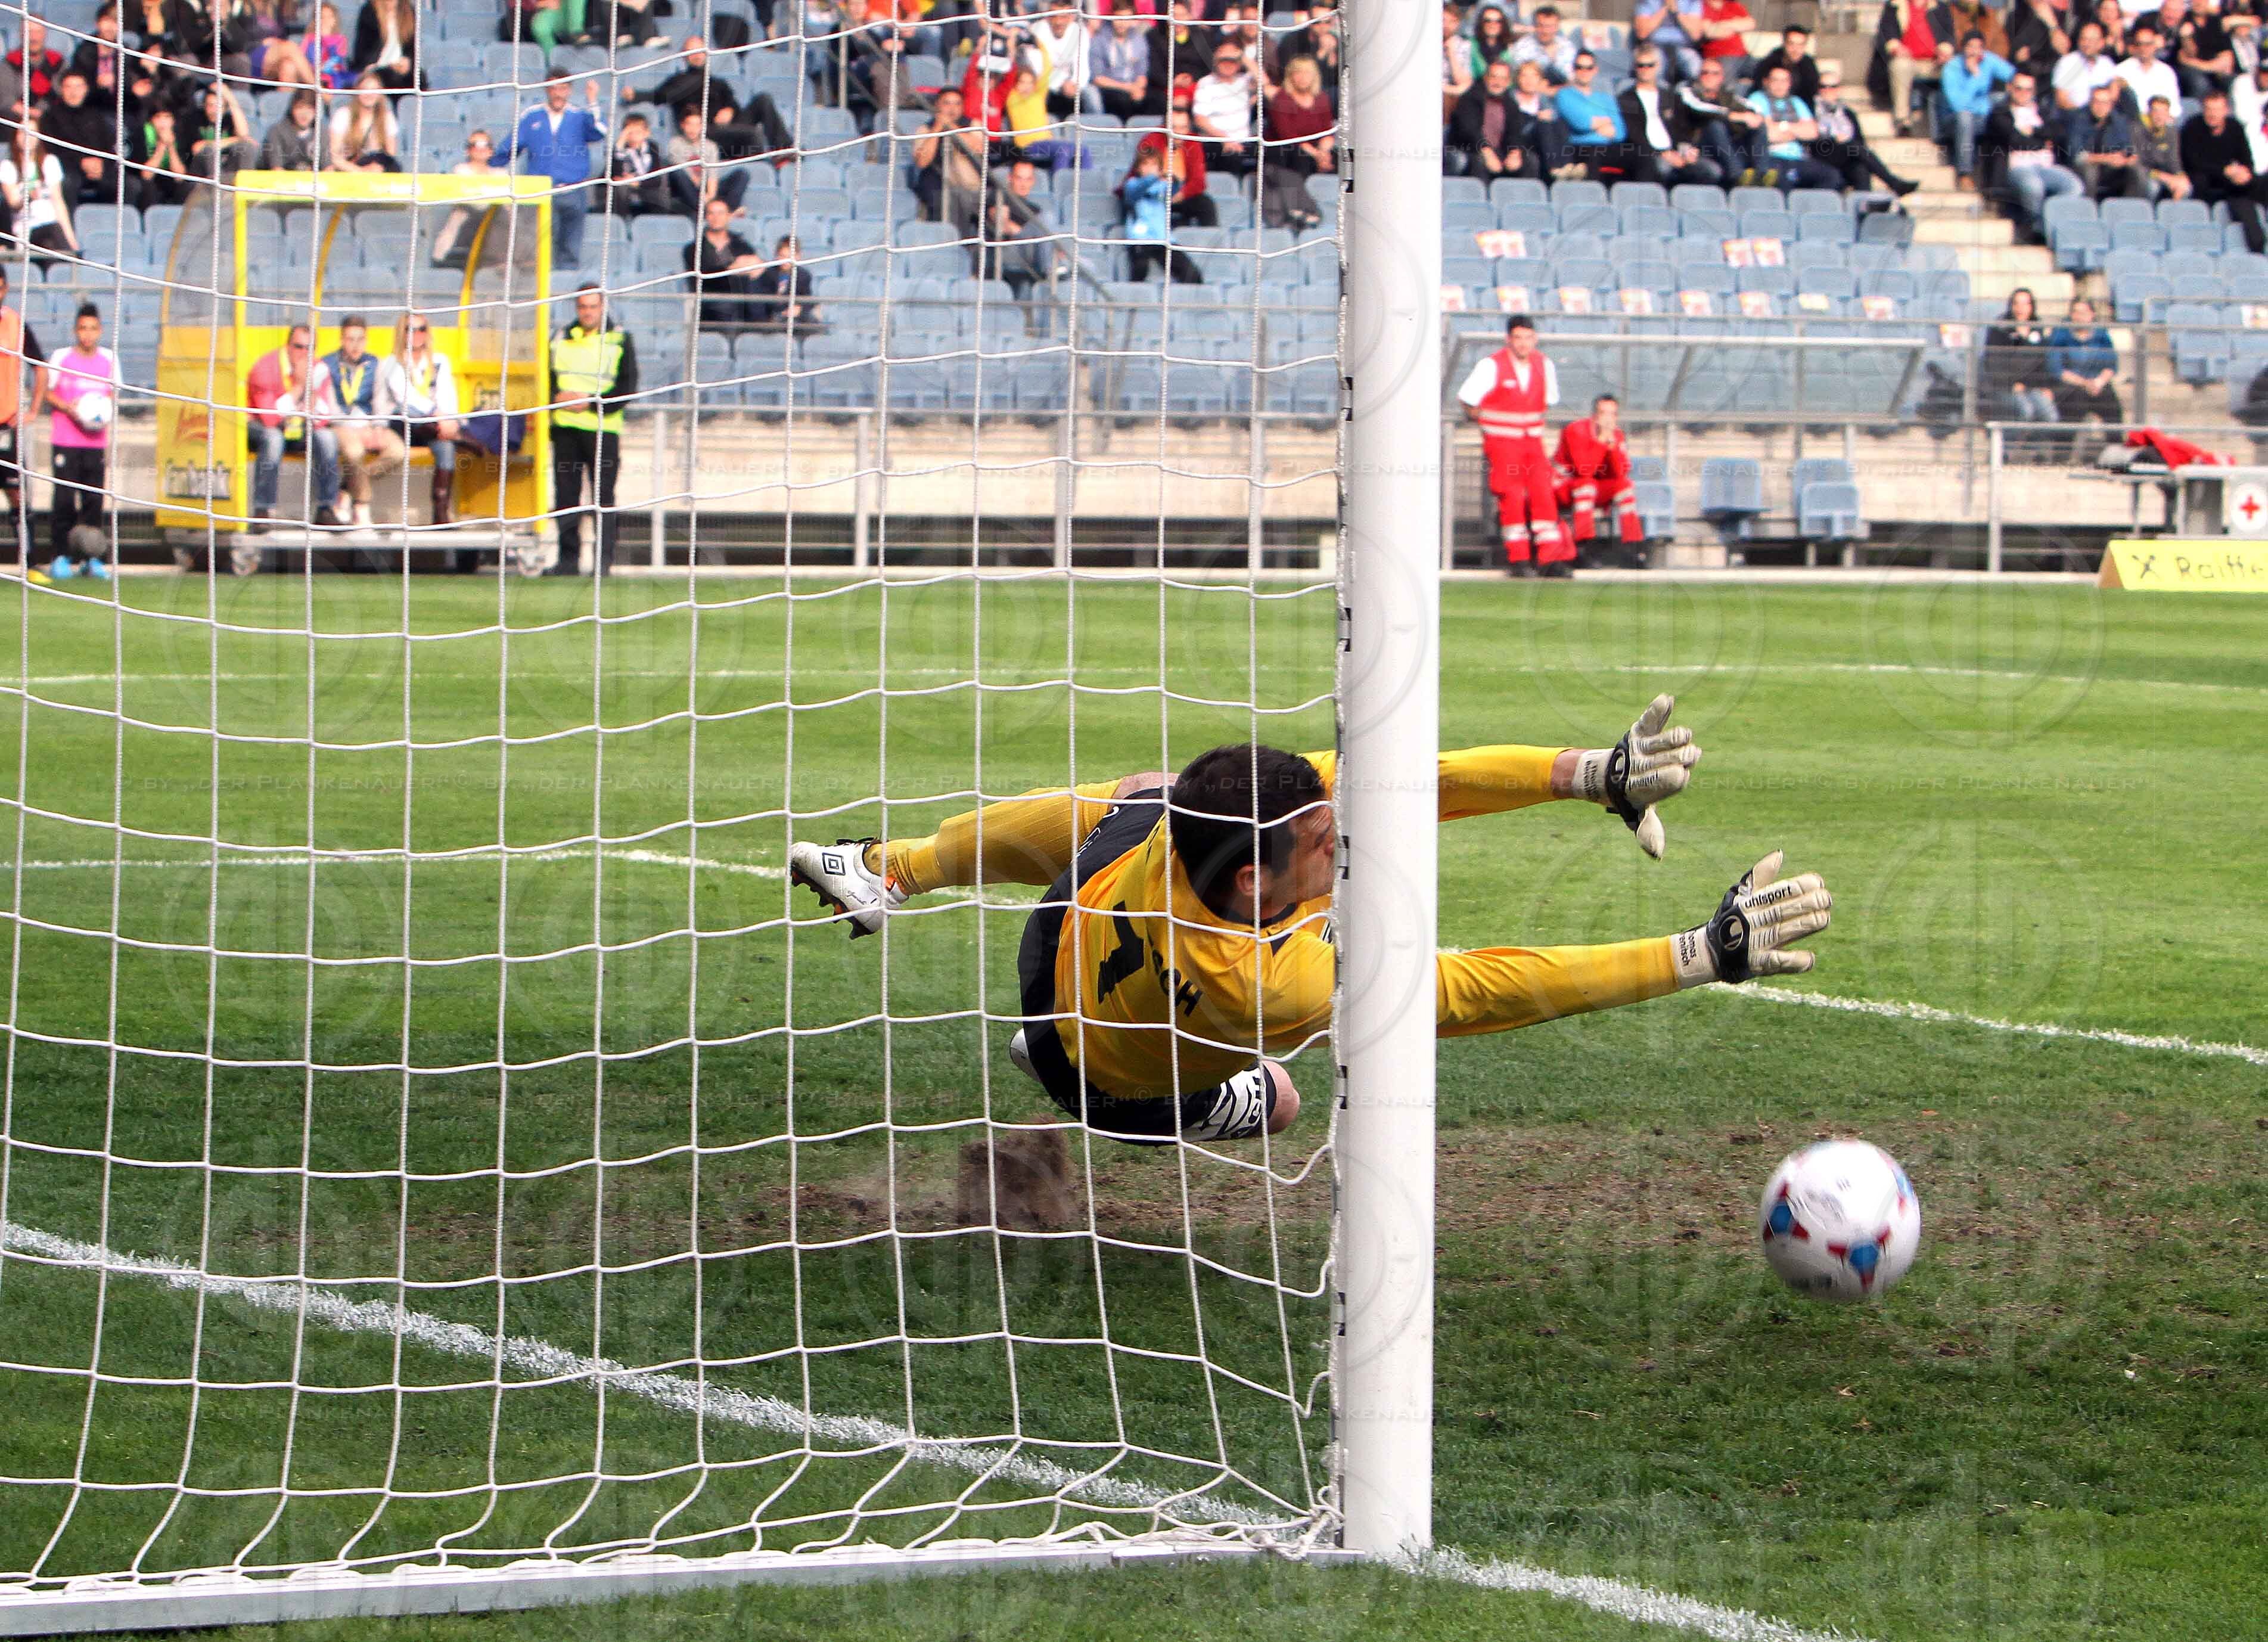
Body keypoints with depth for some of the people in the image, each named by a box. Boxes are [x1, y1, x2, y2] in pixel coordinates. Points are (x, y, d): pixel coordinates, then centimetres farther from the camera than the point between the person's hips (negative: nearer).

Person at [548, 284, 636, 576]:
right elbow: (547, 379, 15)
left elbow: (627, 388, -4)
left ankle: (605, 559, -3)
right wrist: (558, 398, -7)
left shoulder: (620, 341, 2)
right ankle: (569, 558, 8)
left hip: (602, 428, -4)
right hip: (565, 427, 4)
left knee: (603, 495, -5)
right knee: (566, 495, 3)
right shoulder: (561, 340, 14)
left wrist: (591, 402, -14)